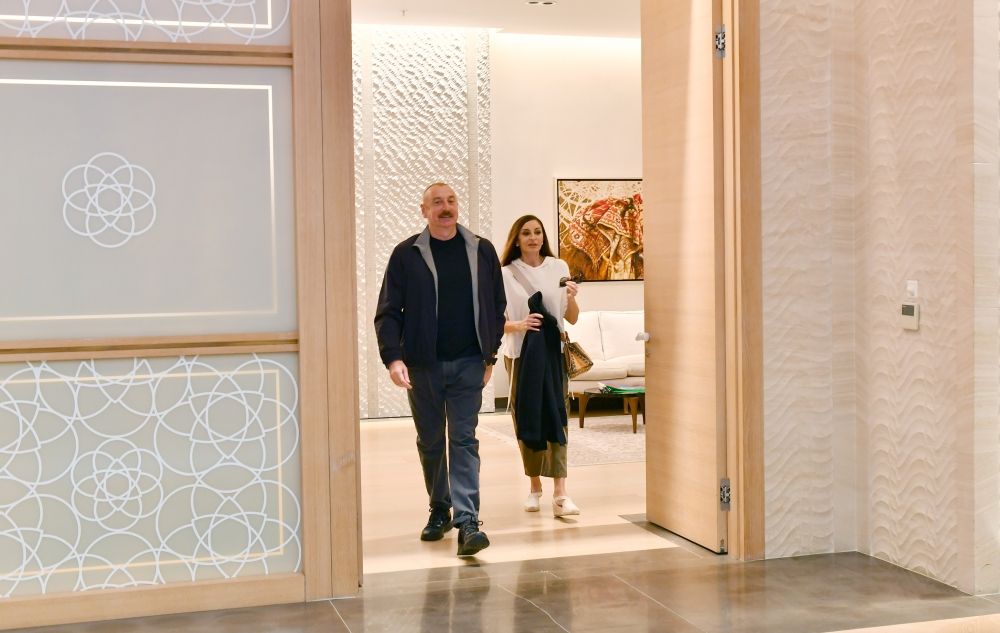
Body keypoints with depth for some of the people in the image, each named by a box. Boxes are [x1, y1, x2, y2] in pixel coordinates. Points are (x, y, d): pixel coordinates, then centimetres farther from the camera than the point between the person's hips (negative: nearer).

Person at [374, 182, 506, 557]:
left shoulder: (482, 251, 5)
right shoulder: (407, 254, 0)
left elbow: (496, 307, 11)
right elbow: (388, 312, -3)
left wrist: (490, 354, 8)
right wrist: (393, 357, -15)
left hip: (468, 363, 0)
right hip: (423, 364, 0)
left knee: (464, 440, -6)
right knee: (430, 441, 11)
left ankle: (467, 521, -9)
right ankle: (439, 510, 27)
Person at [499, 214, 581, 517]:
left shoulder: (558, 268, 5)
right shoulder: (505, 274, 1)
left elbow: (572, 318, 8)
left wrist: (571, 297, -12)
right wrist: (518, 325, -19)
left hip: (554, 352, 0)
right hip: (520, 354, 0)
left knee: (555, 420, -8)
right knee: (526, 421, 5)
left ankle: (560, 493, -13)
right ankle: (535, 486, 21)